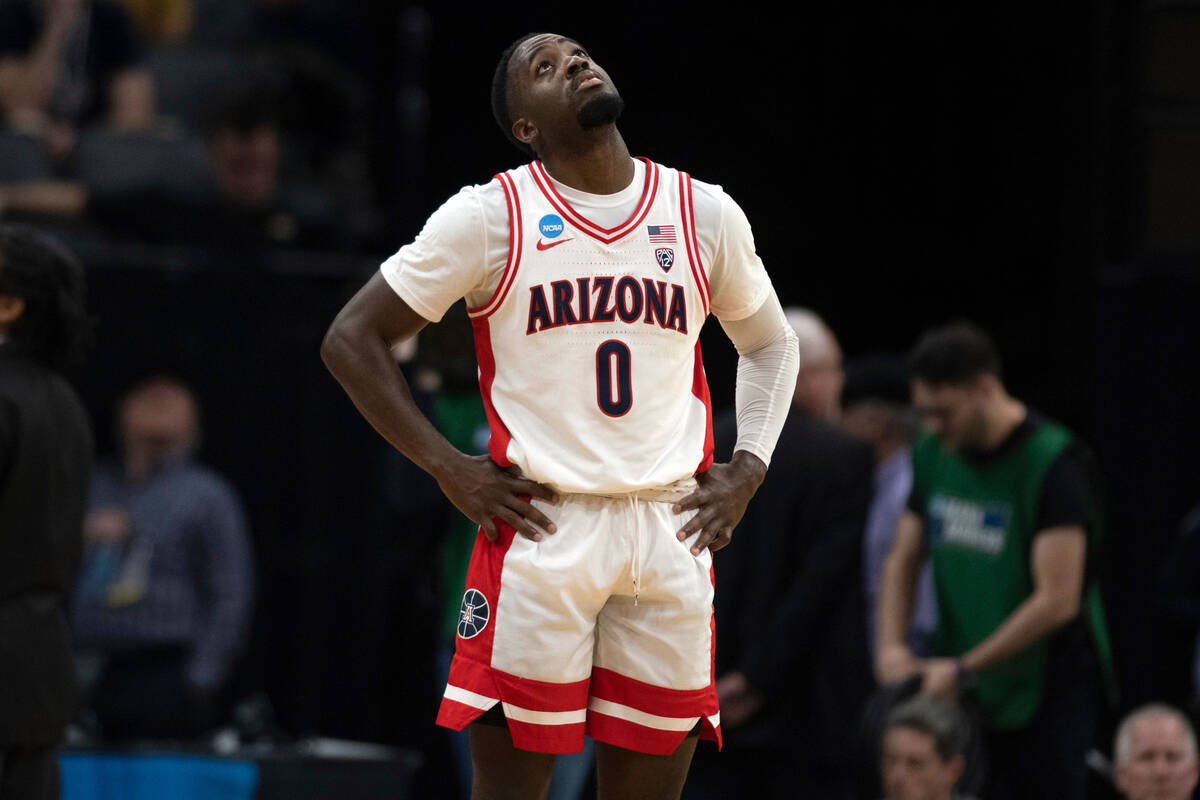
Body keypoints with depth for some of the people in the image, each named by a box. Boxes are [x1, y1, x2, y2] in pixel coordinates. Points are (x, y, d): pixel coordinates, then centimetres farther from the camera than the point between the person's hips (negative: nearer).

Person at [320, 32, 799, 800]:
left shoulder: (706, 214, 8)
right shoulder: (491, 217, -2)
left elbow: (770, 342, 24)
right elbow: (352, 339, 2)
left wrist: (748, 469, 8)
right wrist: (449, 469, -6)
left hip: (672, 533, 3)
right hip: (542, 529, -3)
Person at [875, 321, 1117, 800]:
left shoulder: (1053, 463, -14)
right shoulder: (934, 454, 8)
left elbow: (1057, 600, -18)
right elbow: (903, 559, 16)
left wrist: (963, 669, -16)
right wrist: (891, 645, -3)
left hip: (1044, 693, -6)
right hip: (961, 690, 6)